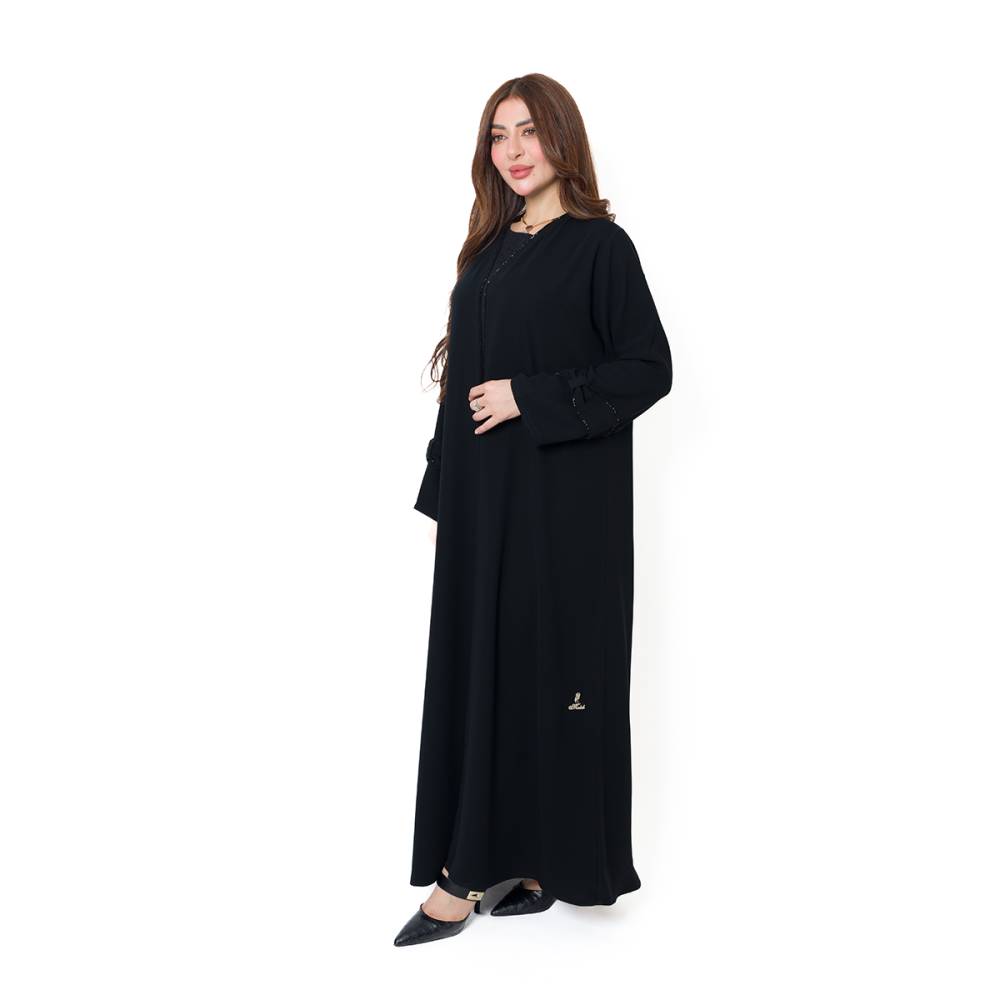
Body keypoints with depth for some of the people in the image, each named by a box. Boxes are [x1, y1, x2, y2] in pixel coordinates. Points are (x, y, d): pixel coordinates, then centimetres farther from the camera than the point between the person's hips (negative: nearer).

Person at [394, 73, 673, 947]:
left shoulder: (600, 244, -4)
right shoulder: (489, 249, 15)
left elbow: (649, 368, -10)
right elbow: (464, 378, 15)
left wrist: (531, 398, -16)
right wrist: (440, 492, 11)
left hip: (562, 493, -6)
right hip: (480, 492, 7)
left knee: (548, 662, -1)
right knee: (476, 662, 6)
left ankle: (554, 855, 11)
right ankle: (499, 859, 18)